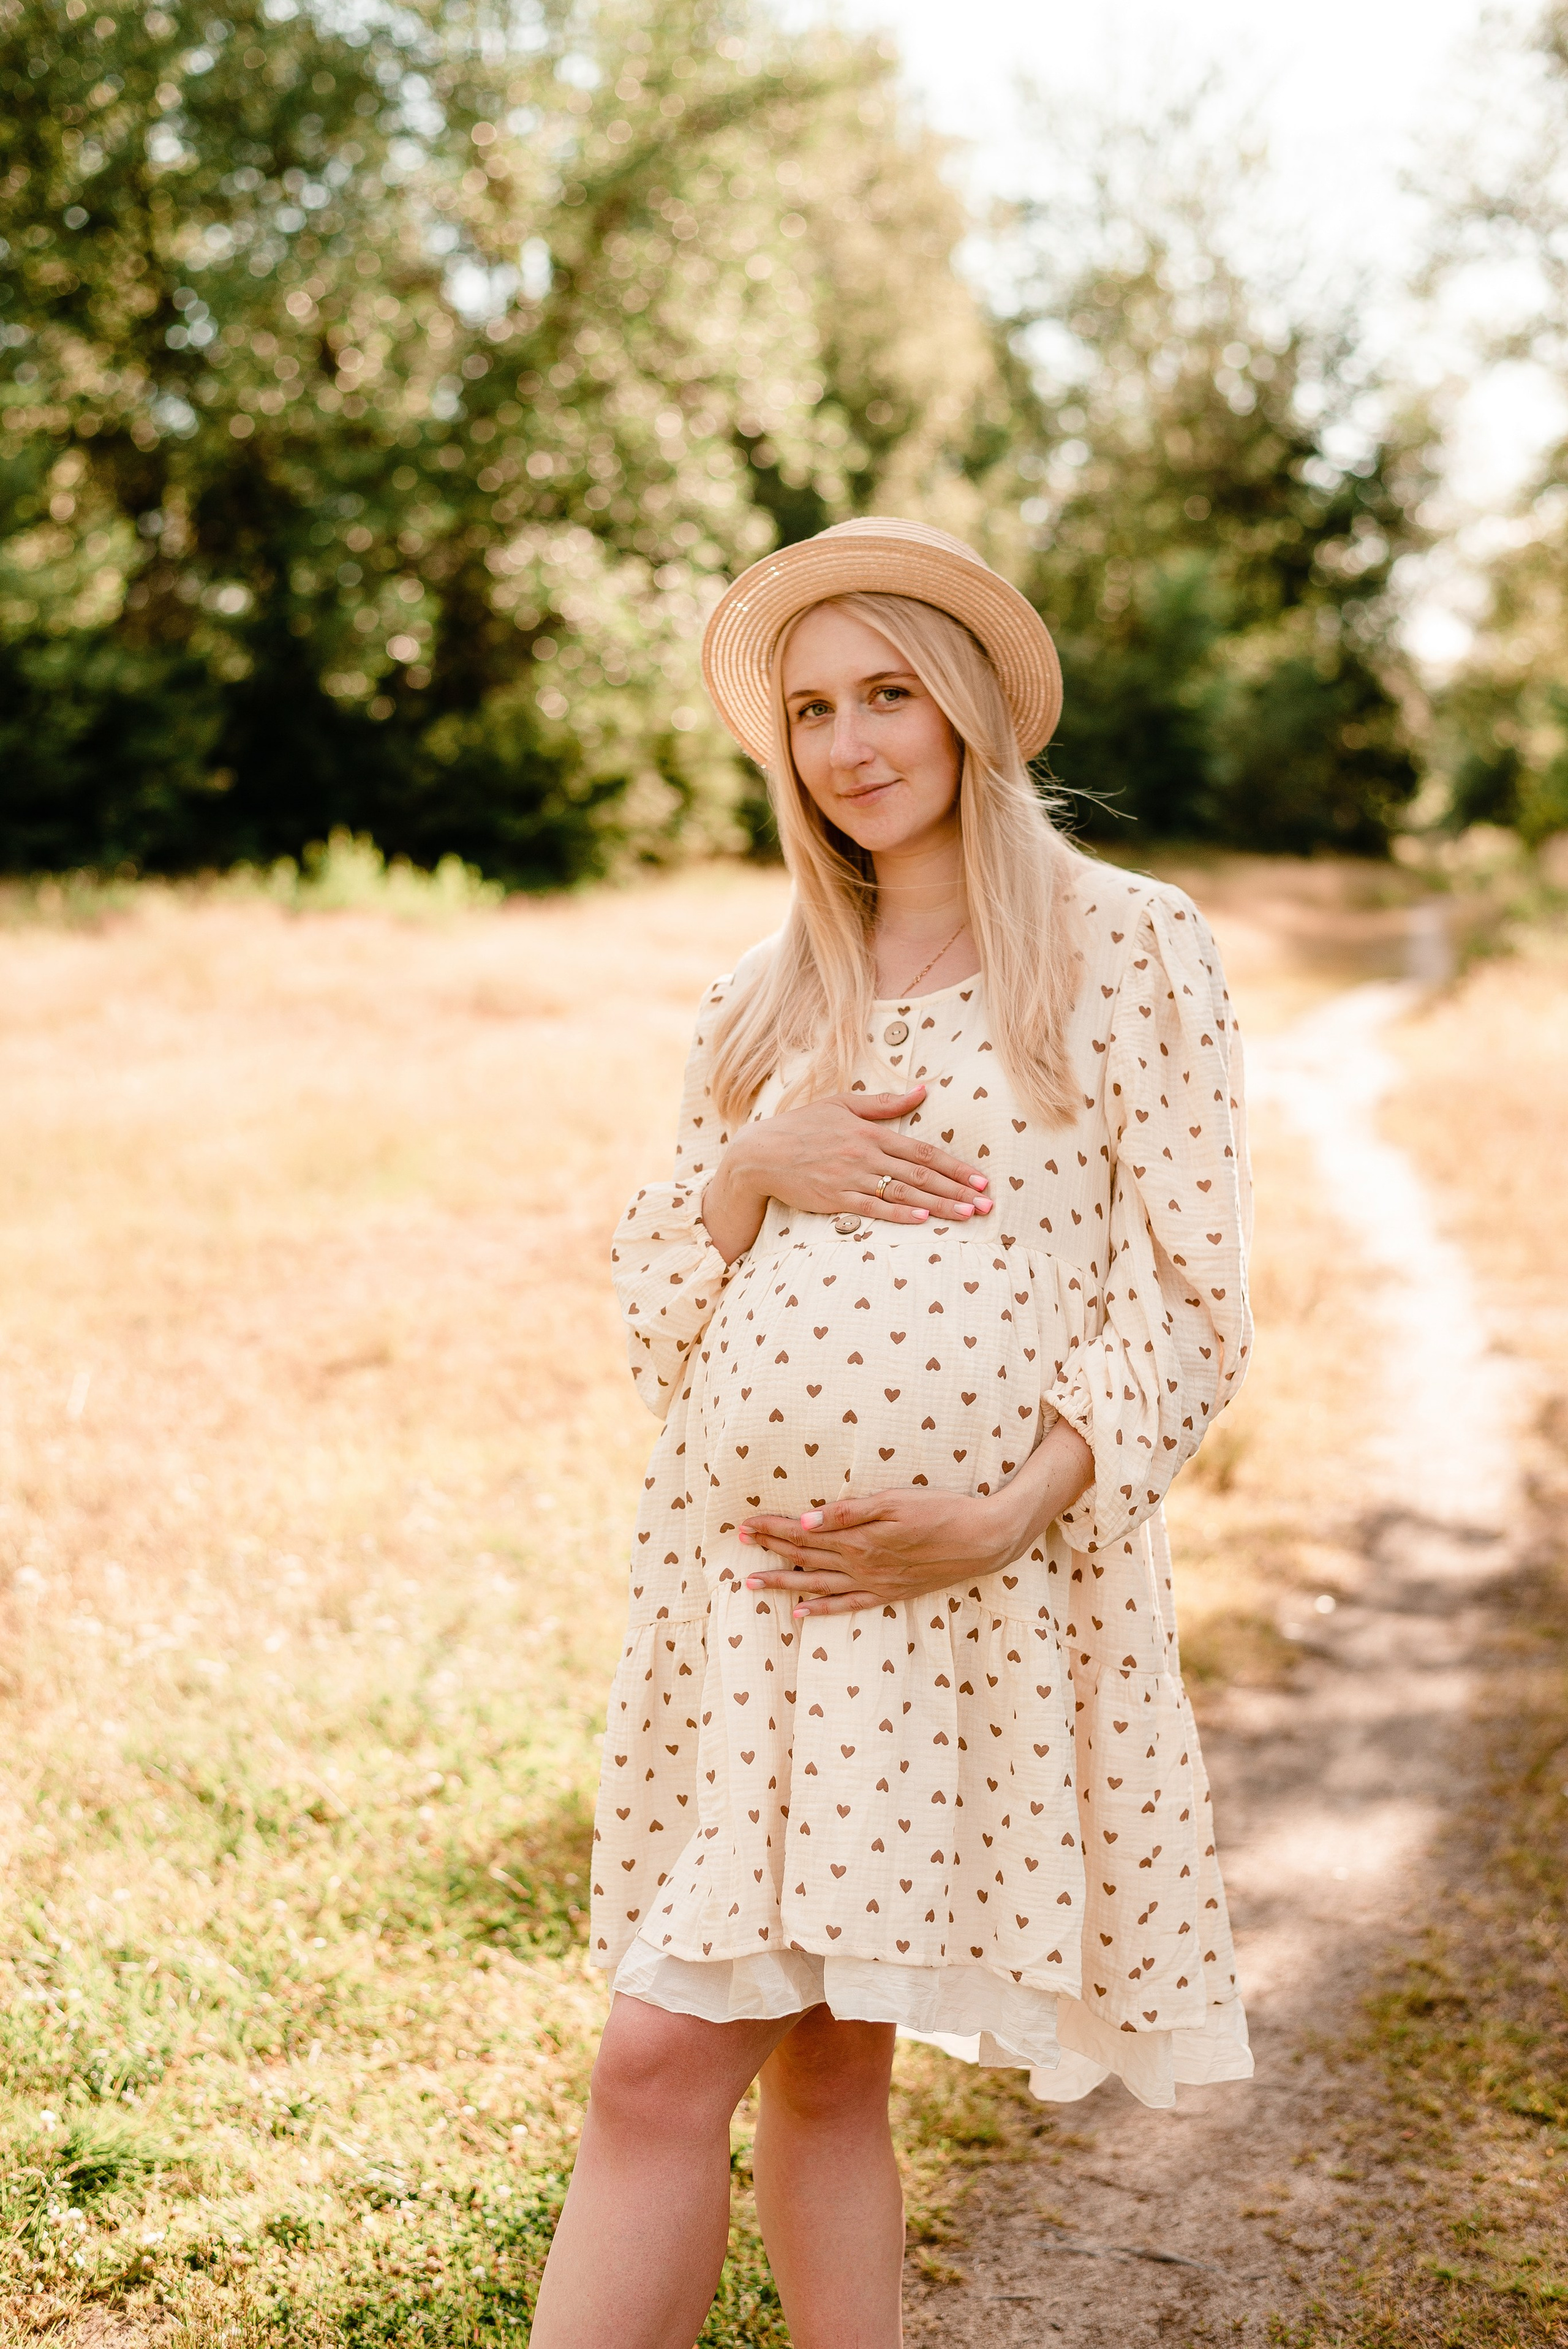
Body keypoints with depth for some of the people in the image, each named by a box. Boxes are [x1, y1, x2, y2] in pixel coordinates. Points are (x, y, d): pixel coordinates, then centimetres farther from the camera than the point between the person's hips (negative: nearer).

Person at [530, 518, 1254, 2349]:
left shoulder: (1131, 945, 1)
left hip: (983, 1591, -4)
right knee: (660, 2066, 1)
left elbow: (1192, 1302, -4)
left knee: (828, 2064, 3)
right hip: (739, 1582, 4)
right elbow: (657, 1319, 13)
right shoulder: (765, 997, 14)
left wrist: (1006, 1516, -15)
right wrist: (755, 1164, -6)